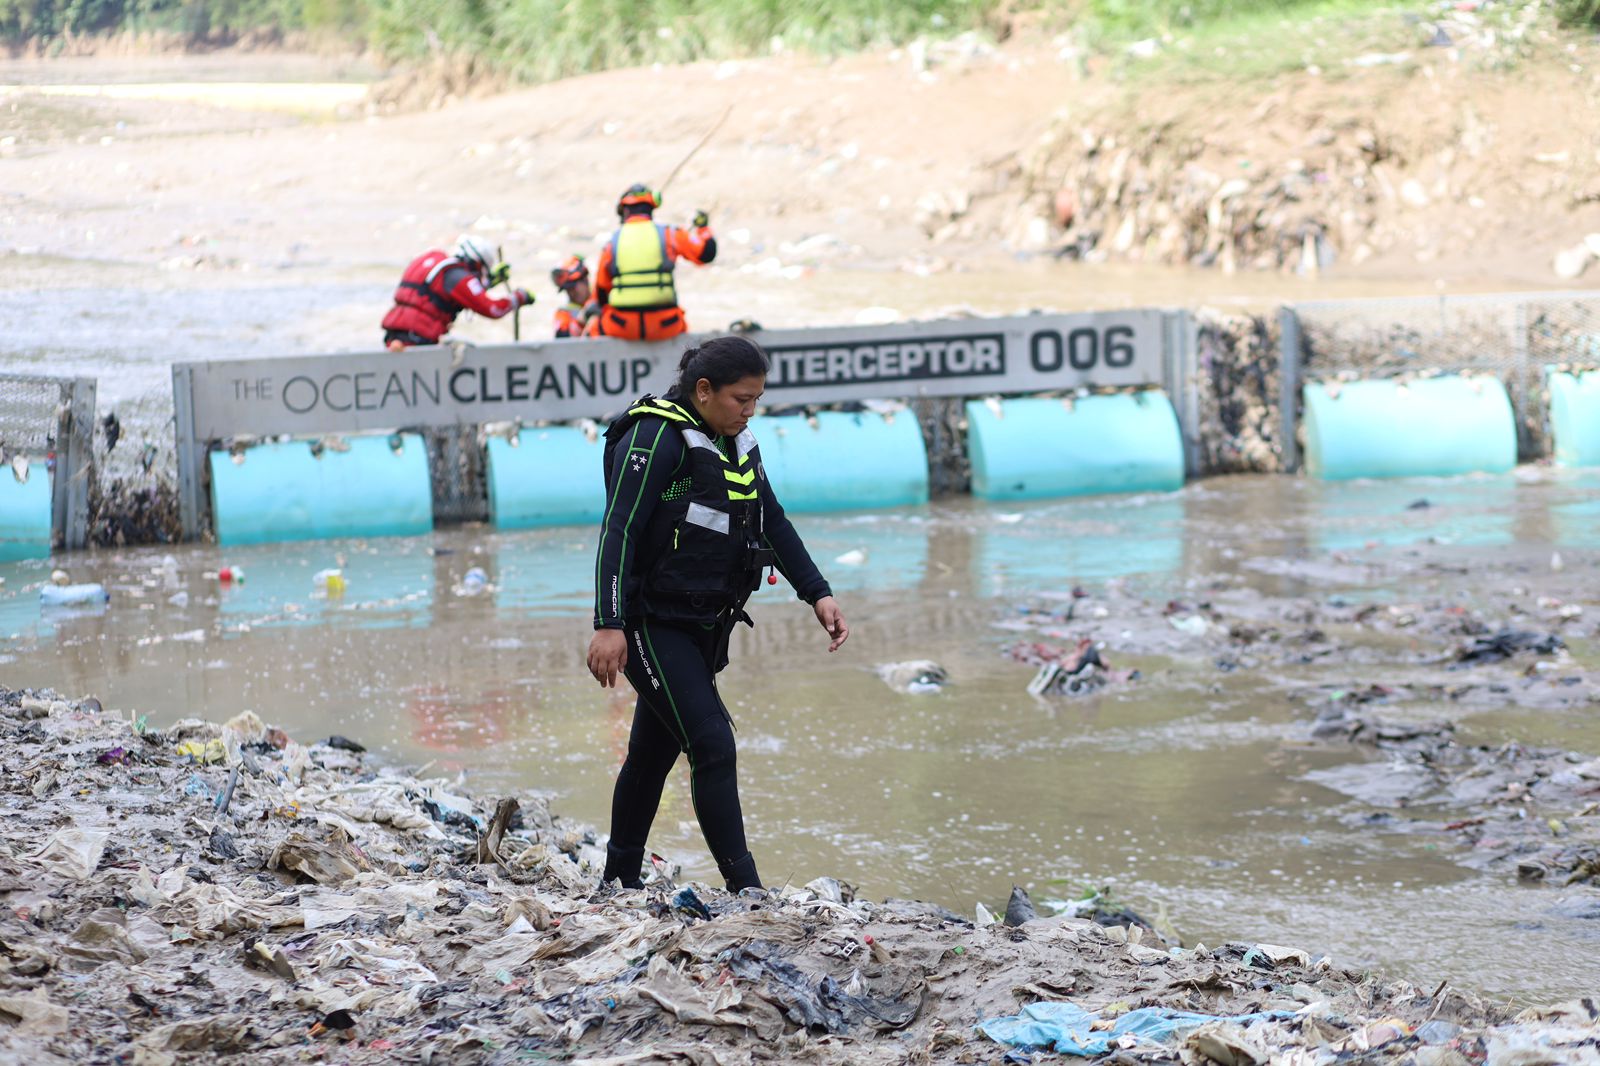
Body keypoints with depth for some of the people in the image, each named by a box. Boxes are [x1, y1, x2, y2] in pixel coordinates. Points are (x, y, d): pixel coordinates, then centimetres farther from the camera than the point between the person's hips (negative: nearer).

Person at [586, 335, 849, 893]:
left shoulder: (737, 443, 12)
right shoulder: (656, 438, -15)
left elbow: (774, 523, 21)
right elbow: (618, 531, -20)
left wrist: (818, 594, 12)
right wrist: (609, 625, -27)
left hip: (700, 630, 8)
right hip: (651, 627, -8)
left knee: (653, 753, 16)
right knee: (714, 746, -15)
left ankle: (620, 882, 27)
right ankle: (746, 891, -15)